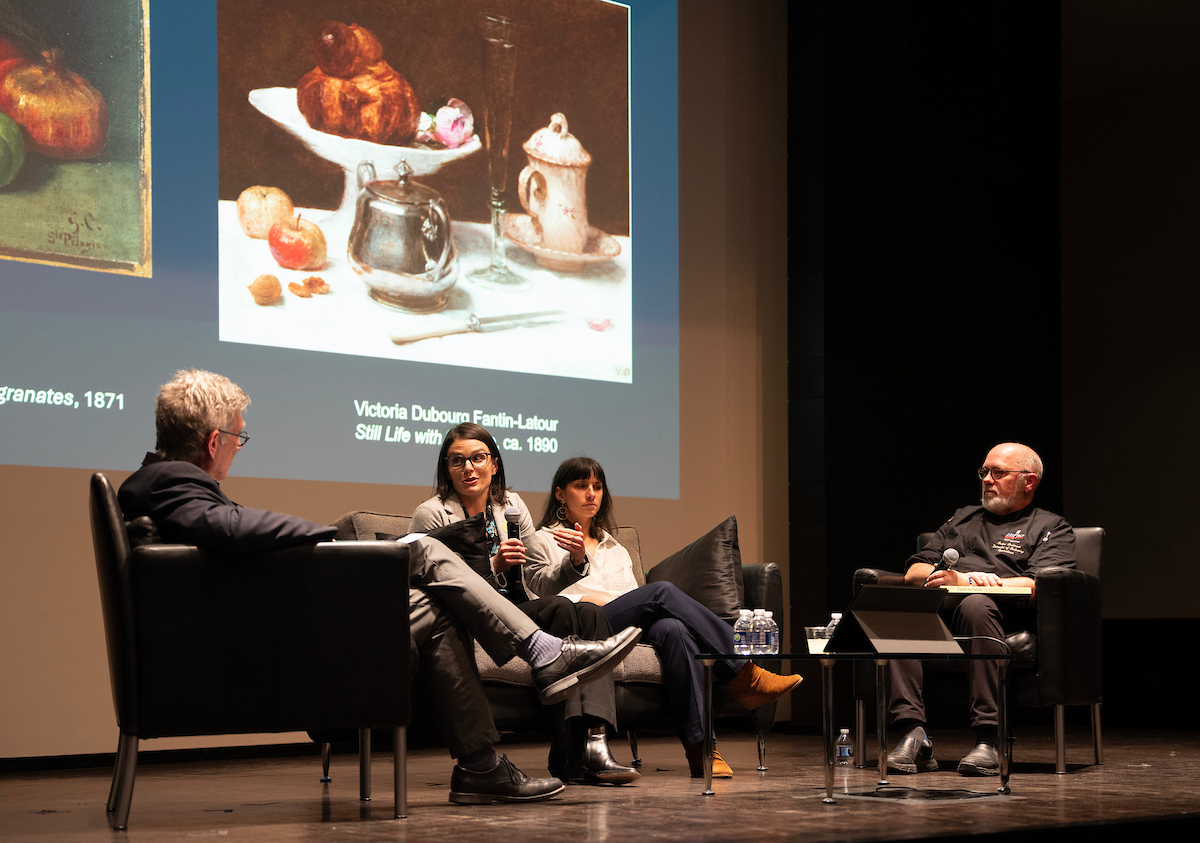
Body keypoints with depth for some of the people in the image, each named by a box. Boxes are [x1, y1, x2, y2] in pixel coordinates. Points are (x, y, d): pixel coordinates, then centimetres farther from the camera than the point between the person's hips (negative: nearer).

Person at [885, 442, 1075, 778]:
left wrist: (963, 580, -12)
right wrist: (940, 577, 0)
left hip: (1005, 615, -4)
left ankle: (987, 741, -41)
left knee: (975, 605, -40)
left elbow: (1039, 586, -2)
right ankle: (913, 735, -36)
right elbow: (914, 572, 24)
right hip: (937, 611, 4)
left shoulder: (1051, 527, 18)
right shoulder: (963, 518, 35)